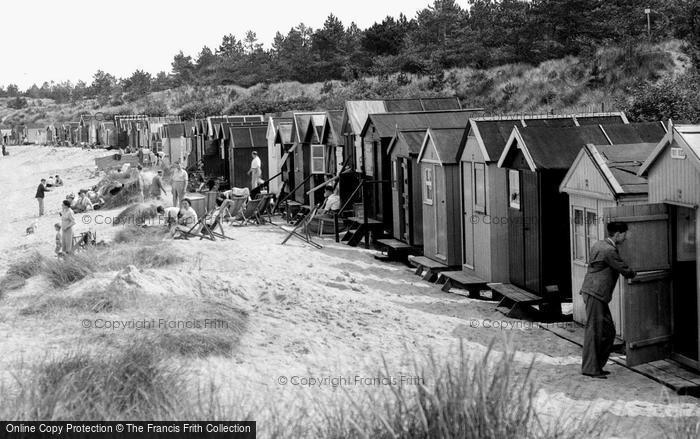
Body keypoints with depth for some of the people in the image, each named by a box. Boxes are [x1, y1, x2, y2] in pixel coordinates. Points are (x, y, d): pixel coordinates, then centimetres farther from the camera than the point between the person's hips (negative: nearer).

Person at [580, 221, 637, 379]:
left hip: (597, 295, 10)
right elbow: (624, 270, -11)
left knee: (608, 331, 12)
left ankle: (597, 365, 17)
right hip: (595, 294, -10)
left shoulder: (598, 245, 14)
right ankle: (590, 368, -1)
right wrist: (633, 274, 13)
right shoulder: (609, 250, -16)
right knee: (593, 331, -5)